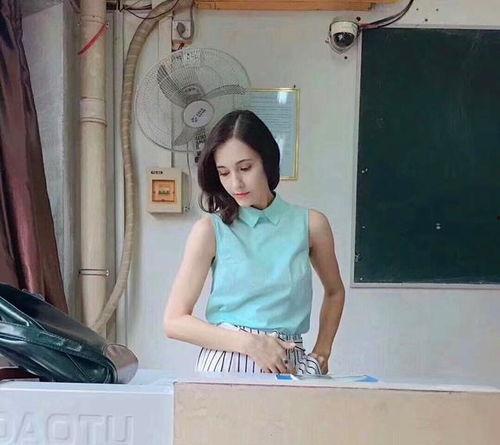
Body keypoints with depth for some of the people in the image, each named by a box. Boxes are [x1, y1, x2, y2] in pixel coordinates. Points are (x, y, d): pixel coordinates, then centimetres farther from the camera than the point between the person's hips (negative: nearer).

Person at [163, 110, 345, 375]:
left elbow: (334, 292, 22)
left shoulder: (310, 224, 4)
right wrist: (249, 343, -9)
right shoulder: (211, 230, 0)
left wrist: (321, 353, 12)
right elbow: (174, 321, -1)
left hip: (289, 366, 1)